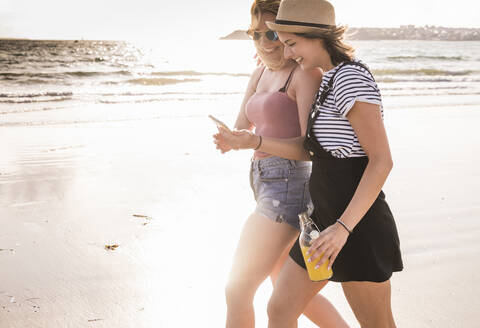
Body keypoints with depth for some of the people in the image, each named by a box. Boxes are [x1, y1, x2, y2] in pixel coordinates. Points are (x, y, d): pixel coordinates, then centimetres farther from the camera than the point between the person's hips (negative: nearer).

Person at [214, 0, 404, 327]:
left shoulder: (352, 79, -18)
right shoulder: (331, 79, 12)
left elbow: (382, 161, -22)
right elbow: (309, 149, 11)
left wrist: (344, 227, -25)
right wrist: (251, 141, 1)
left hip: (358, 225, -9)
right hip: (324, 218, 9)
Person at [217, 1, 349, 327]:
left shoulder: (305, 73, -10)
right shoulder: (260, 74, 16)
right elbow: (240, 130, 14)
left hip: (288, 187, -10)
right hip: (266, 184, 10)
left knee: (237, 289, -4)